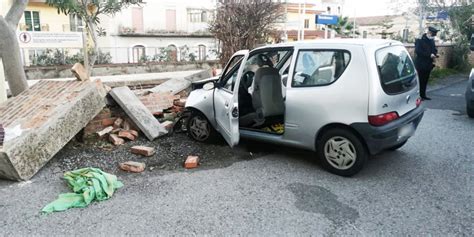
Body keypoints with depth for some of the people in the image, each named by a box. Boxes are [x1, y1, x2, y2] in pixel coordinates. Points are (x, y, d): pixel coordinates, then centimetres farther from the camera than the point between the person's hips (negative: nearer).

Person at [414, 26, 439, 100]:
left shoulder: (432, 40, 14)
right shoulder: (420, 40, -11)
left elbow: (434, 49, 26)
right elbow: (418, 51, -20)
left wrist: (435, 54, 2)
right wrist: (429, 55, -22)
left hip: (428, 64, 8)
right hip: (421, 64, -8)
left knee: (425, 80, 11)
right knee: (421, 80, -7)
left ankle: (423, 95, 18)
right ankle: (418, 96, -2)